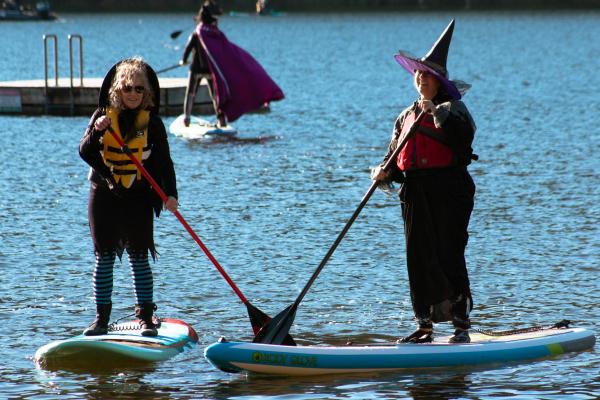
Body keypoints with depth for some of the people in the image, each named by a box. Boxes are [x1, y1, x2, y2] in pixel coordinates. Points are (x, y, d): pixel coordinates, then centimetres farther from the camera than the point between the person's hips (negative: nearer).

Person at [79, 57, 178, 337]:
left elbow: (164, 161, 0)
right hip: (104, 195, 1)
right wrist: (96, 131, -24)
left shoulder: (152, 122, 0)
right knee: (104, 258, 4)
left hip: (138, 198, -1)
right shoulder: (103, 115, 2)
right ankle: (101, 319, 9)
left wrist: (170, 193, -12)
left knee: (139, 258, -1)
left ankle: (146, 318, 5)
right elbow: (84, 152, -5)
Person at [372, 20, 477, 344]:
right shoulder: (407, 117, 18)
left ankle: (461, 325, -4)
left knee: (450, 256, -9)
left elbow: (463, 135, -21)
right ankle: (424, 326, 12)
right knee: (418, 259, 5)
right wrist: (384, 173, -4)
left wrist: (438, 113, -24)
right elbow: (394, 156, 16)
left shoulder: (452, 108, 0)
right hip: (415, 194, 6)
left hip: (449, 192, -6)